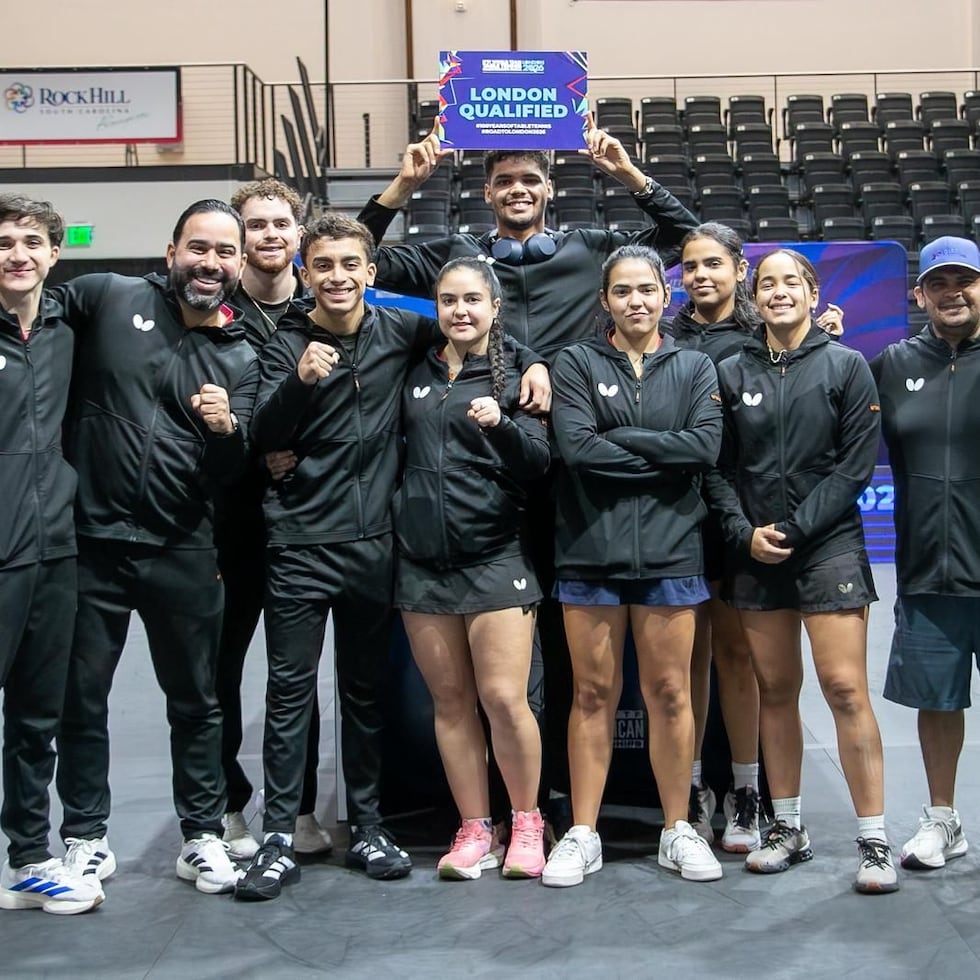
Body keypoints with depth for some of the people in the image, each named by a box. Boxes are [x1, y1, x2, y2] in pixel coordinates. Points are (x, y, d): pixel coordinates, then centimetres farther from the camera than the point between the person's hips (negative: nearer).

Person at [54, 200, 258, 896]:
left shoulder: (240, 358, 5)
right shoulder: (108, 299, -2)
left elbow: (230, 471, 1)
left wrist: (226, 430, -20)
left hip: (182, 551, 2)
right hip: (91, 541, -1)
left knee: (196, 701, 11)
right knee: (81, 696, 8)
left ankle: (204, 836, 25)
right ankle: (86, 837, 23)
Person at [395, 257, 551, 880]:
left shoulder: (515, 374, 1)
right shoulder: (417, 375, 12)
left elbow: (540, 462, -7)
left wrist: (501, 424, -25)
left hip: (494, 557, -4)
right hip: (422, 559, 4)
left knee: (504, 698, -8)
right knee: (450, 701, 6)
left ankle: (527, 822, 10)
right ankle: (475, 830, 16)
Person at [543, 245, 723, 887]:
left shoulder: (695, 368, 10)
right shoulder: (577, 364, 6)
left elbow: (707, 445, -7)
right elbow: (576, 446, -11)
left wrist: (619, 437, -9)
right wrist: (663, 457, -8)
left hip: (670, 551, 1)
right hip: (591, 548, -1)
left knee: (670, 694, 4)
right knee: (594, 694, 4)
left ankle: (678, 831, 16)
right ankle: (583, 835, 12)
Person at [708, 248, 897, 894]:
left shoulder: (847, 367, 1)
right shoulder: (733, 373, 9)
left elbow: (857, 464, -5)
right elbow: (719, 466, 8)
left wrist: (794, 529, -11)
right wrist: (746, 532, -7)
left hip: (828, 545, -3)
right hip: (755, 553, 3)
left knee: (845, 688, -9)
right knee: (776, 690, 8)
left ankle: (874, 839, -3)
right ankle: (789, 828, 19)